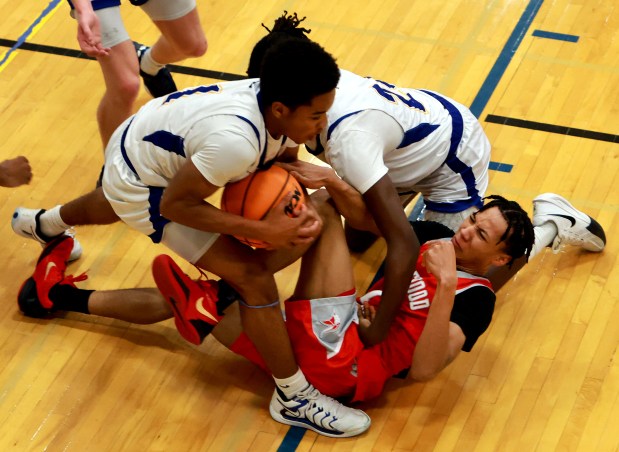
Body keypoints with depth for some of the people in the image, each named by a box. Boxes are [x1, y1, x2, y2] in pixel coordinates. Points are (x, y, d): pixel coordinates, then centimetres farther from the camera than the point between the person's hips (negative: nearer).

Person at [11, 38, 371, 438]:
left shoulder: (279, 105, -19)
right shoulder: (237, 142, -42)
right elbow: (174, 204, -30)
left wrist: (299, 213, -19)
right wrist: (261, 230, -29)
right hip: (142, 186, -8)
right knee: (253, 276, -16)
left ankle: (45, 224, 77)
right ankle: (294, 397, -1)